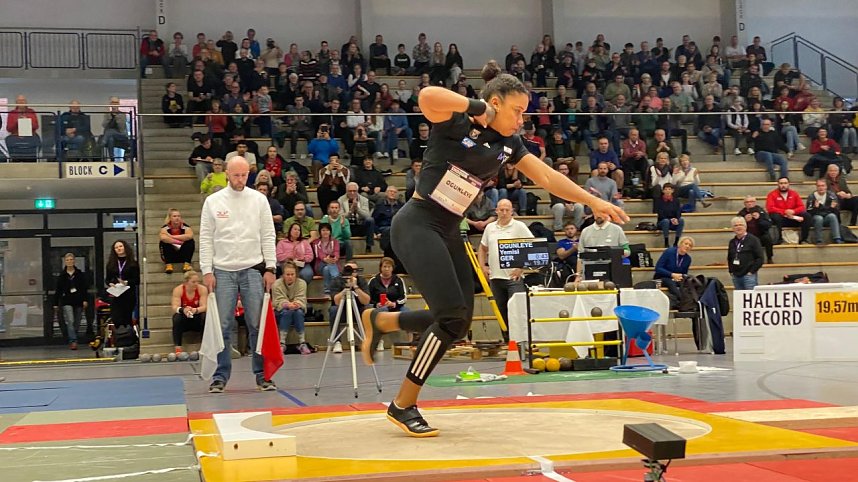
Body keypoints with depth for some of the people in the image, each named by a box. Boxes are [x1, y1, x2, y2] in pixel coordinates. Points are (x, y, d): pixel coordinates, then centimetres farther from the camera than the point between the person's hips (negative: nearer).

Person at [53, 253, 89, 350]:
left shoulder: (80, 274, 4)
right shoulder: (61, 275, 4)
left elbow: (85, 288, 3)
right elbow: (57, 290, 7)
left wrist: (85, 300, -6)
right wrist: (56, 304, 4)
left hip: (78, 301, 1)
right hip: (67, 301, -1)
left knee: (77, 323, 5)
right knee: (70, 322, -16)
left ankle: (72, 341, 19)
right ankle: (73, 341, -21)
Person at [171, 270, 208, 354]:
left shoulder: (202, 289, -12)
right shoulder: (178, 290, -13)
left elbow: (204, 307, -19)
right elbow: (175, 308, -21)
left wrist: (195, 310, -42)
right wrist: (183, 310, -45)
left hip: (197, 320, 0)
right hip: (184, 321, 0)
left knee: (205, 317, -30)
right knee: (177, 318, -32)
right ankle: (178, 348, -32)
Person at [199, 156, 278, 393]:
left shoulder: (259, 200, 5)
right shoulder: (213, 201, 4)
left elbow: (268, 236, 5)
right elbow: (206, 239, 4)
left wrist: (270, 268, -3)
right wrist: (207, 271, -3)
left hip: (253, 269, 0)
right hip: (223, 271, 0)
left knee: (258, 325, 0)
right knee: (222, 326, 1)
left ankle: (262, 374, 8)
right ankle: (221, 376, 9)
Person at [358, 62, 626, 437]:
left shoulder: (507, 144, 10)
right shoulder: (456, 123, -11)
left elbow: (547, 176, 13)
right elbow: (427, 96, -33)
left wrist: (594, 201, 9)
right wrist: (476, 107, -24)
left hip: (448, 232, 8)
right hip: (417, 225, -8)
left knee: (457, 323, 4)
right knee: (452, 316, -14)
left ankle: (379, 321, 27)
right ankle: (404, 405, -1)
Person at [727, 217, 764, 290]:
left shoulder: (753, 240, -2)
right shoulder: (732, 242, 15)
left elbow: (760, 258, -6)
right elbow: (729, 258, 25)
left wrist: (752, 271, -10)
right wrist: (731, 271, 12)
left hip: (748, 275, -5)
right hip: (736, 276, 6)